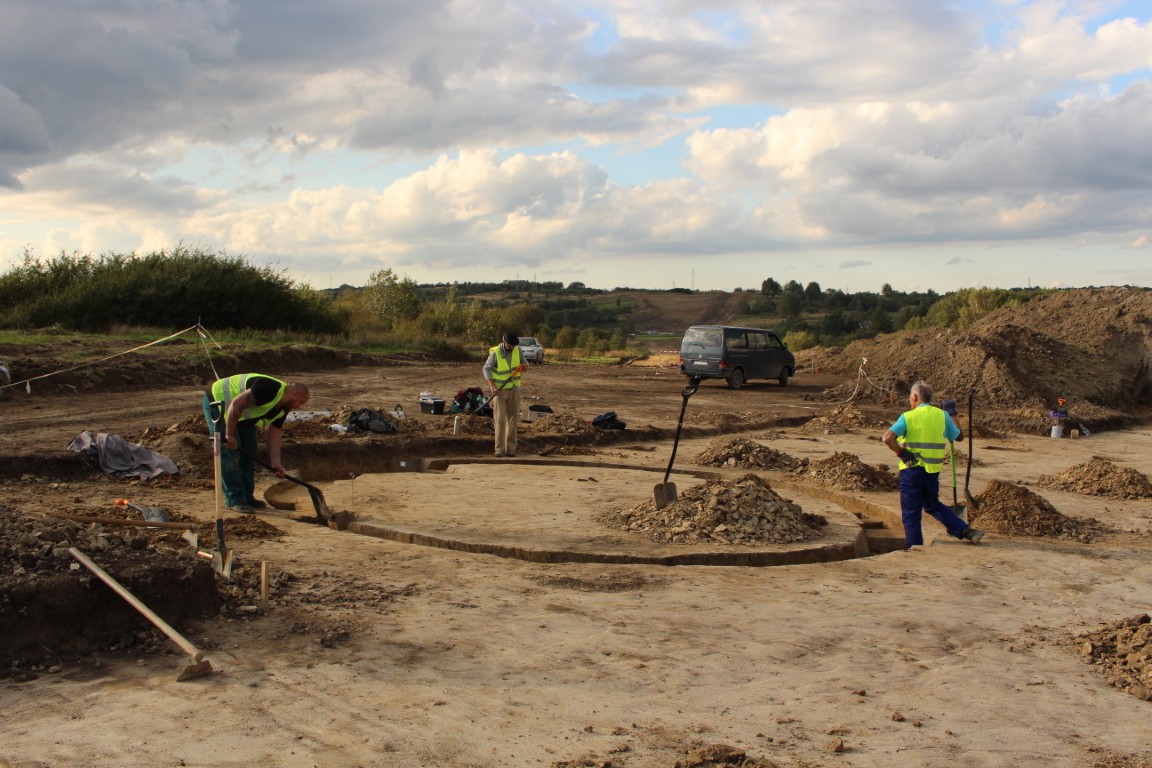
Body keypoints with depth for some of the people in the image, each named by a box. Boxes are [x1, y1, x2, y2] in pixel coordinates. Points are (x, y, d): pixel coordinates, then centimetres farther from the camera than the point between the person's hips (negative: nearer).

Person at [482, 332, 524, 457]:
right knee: (500, 419, -10)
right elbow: (486, 369, -15)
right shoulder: (495, 353, -16)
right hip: (500, 390, -4)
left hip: (514, 389, 4)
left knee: (513, 419, 1)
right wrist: (492, 386, -27)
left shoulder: (517, 350, -3)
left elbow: (524, 364, 8)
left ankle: (510, 448, 6)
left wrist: (522, 366, -18)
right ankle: (499, 449, -6)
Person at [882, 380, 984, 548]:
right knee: (933, 505, 25)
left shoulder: (908, 417, -8)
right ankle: (967, 531, 16)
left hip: (912, 470, -4)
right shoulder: (942, 415, 3)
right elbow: (958, 437, 18)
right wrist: (953, 415, 28)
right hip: (933, 471, 5)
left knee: (911, 513, 6)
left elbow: (888, 438, -21)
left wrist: (901, 453, -10)